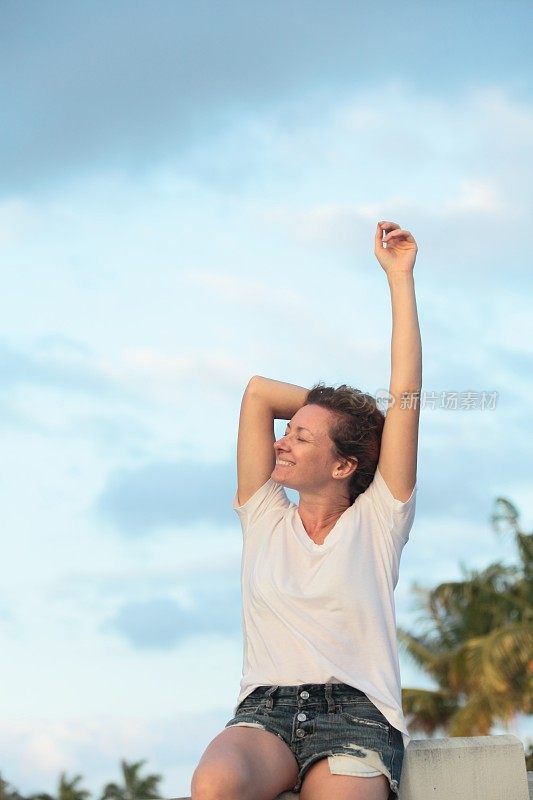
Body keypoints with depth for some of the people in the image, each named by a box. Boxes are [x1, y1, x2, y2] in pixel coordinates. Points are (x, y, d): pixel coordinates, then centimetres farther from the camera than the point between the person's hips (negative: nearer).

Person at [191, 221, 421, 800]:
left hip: (355, 714, -1)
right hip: (265, 710, 2)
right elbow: (258, 391, 17)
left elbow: (406, 393, 6)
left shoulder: (376, 523, 11)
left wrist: (399, 276, 5)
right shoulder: (266, 519, 19)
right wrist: (333, 403, 24)